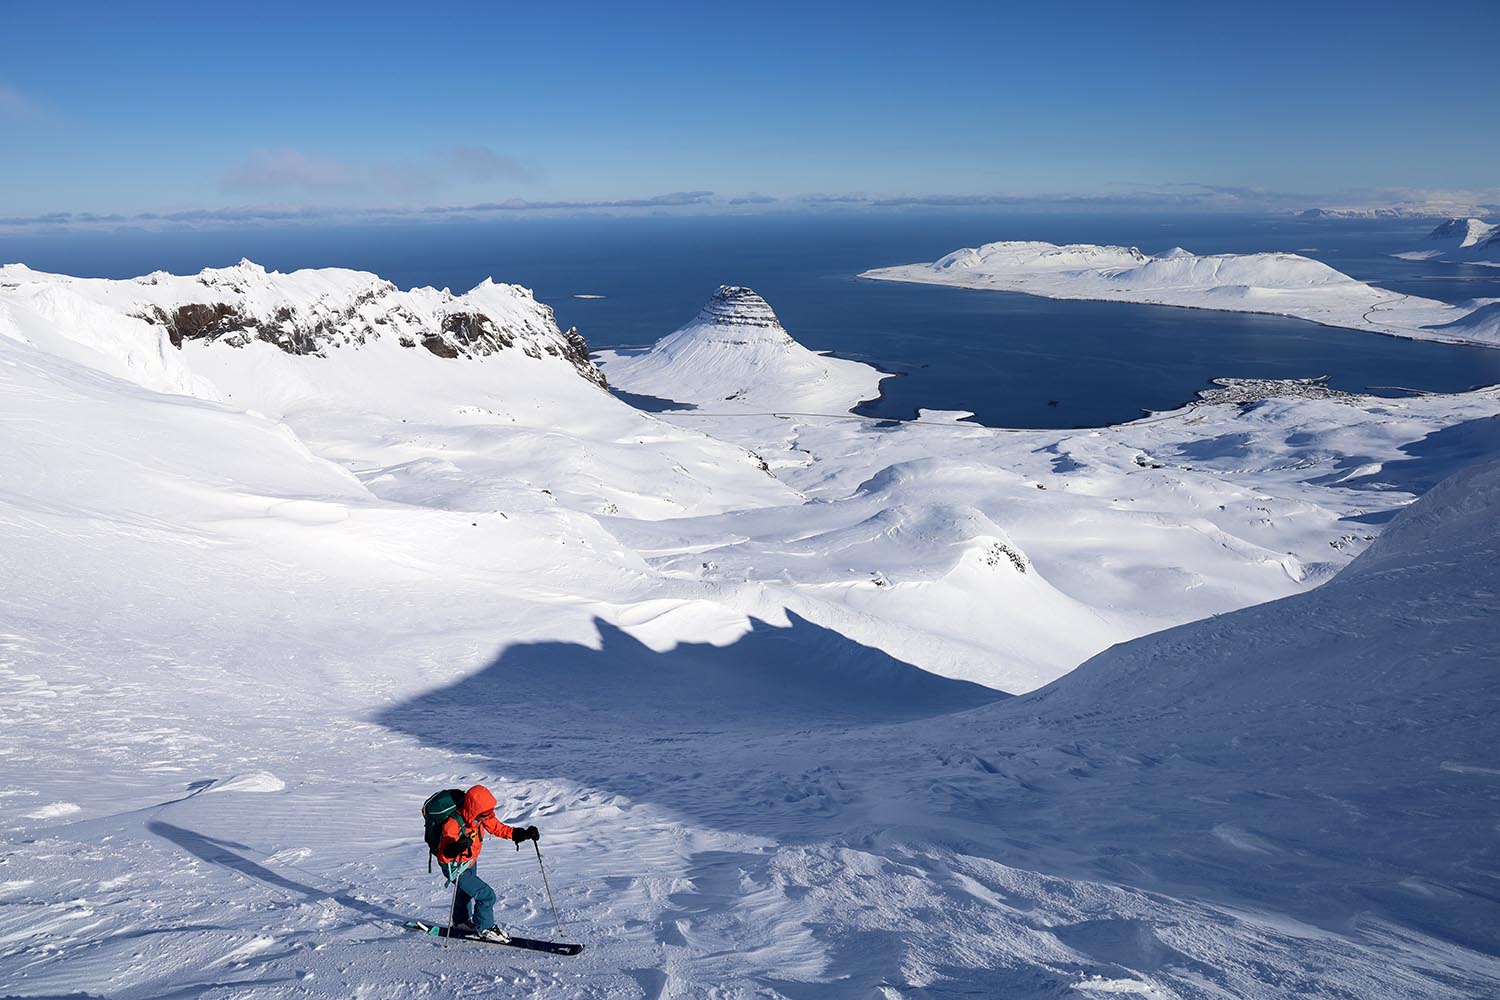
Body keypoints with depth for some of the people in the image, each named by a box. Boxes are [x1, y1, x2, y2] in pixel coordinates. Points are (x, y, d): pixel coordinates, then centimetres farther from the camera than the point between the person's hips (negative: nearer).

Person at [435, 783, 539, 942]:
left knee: (467, 891, 31)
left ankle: (460, 922, 56)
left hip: (471, 862, 8)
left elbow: (497, 827, -3)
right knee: (486, 895, -13)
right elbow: (443, 855, -42)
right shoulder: (453, 823, -38)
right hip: (456, 867, -8)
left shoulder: (482, 816, -17)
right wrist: (455, 849, -64)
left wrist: (521, 834, -13)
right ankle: (485, 927, 11)